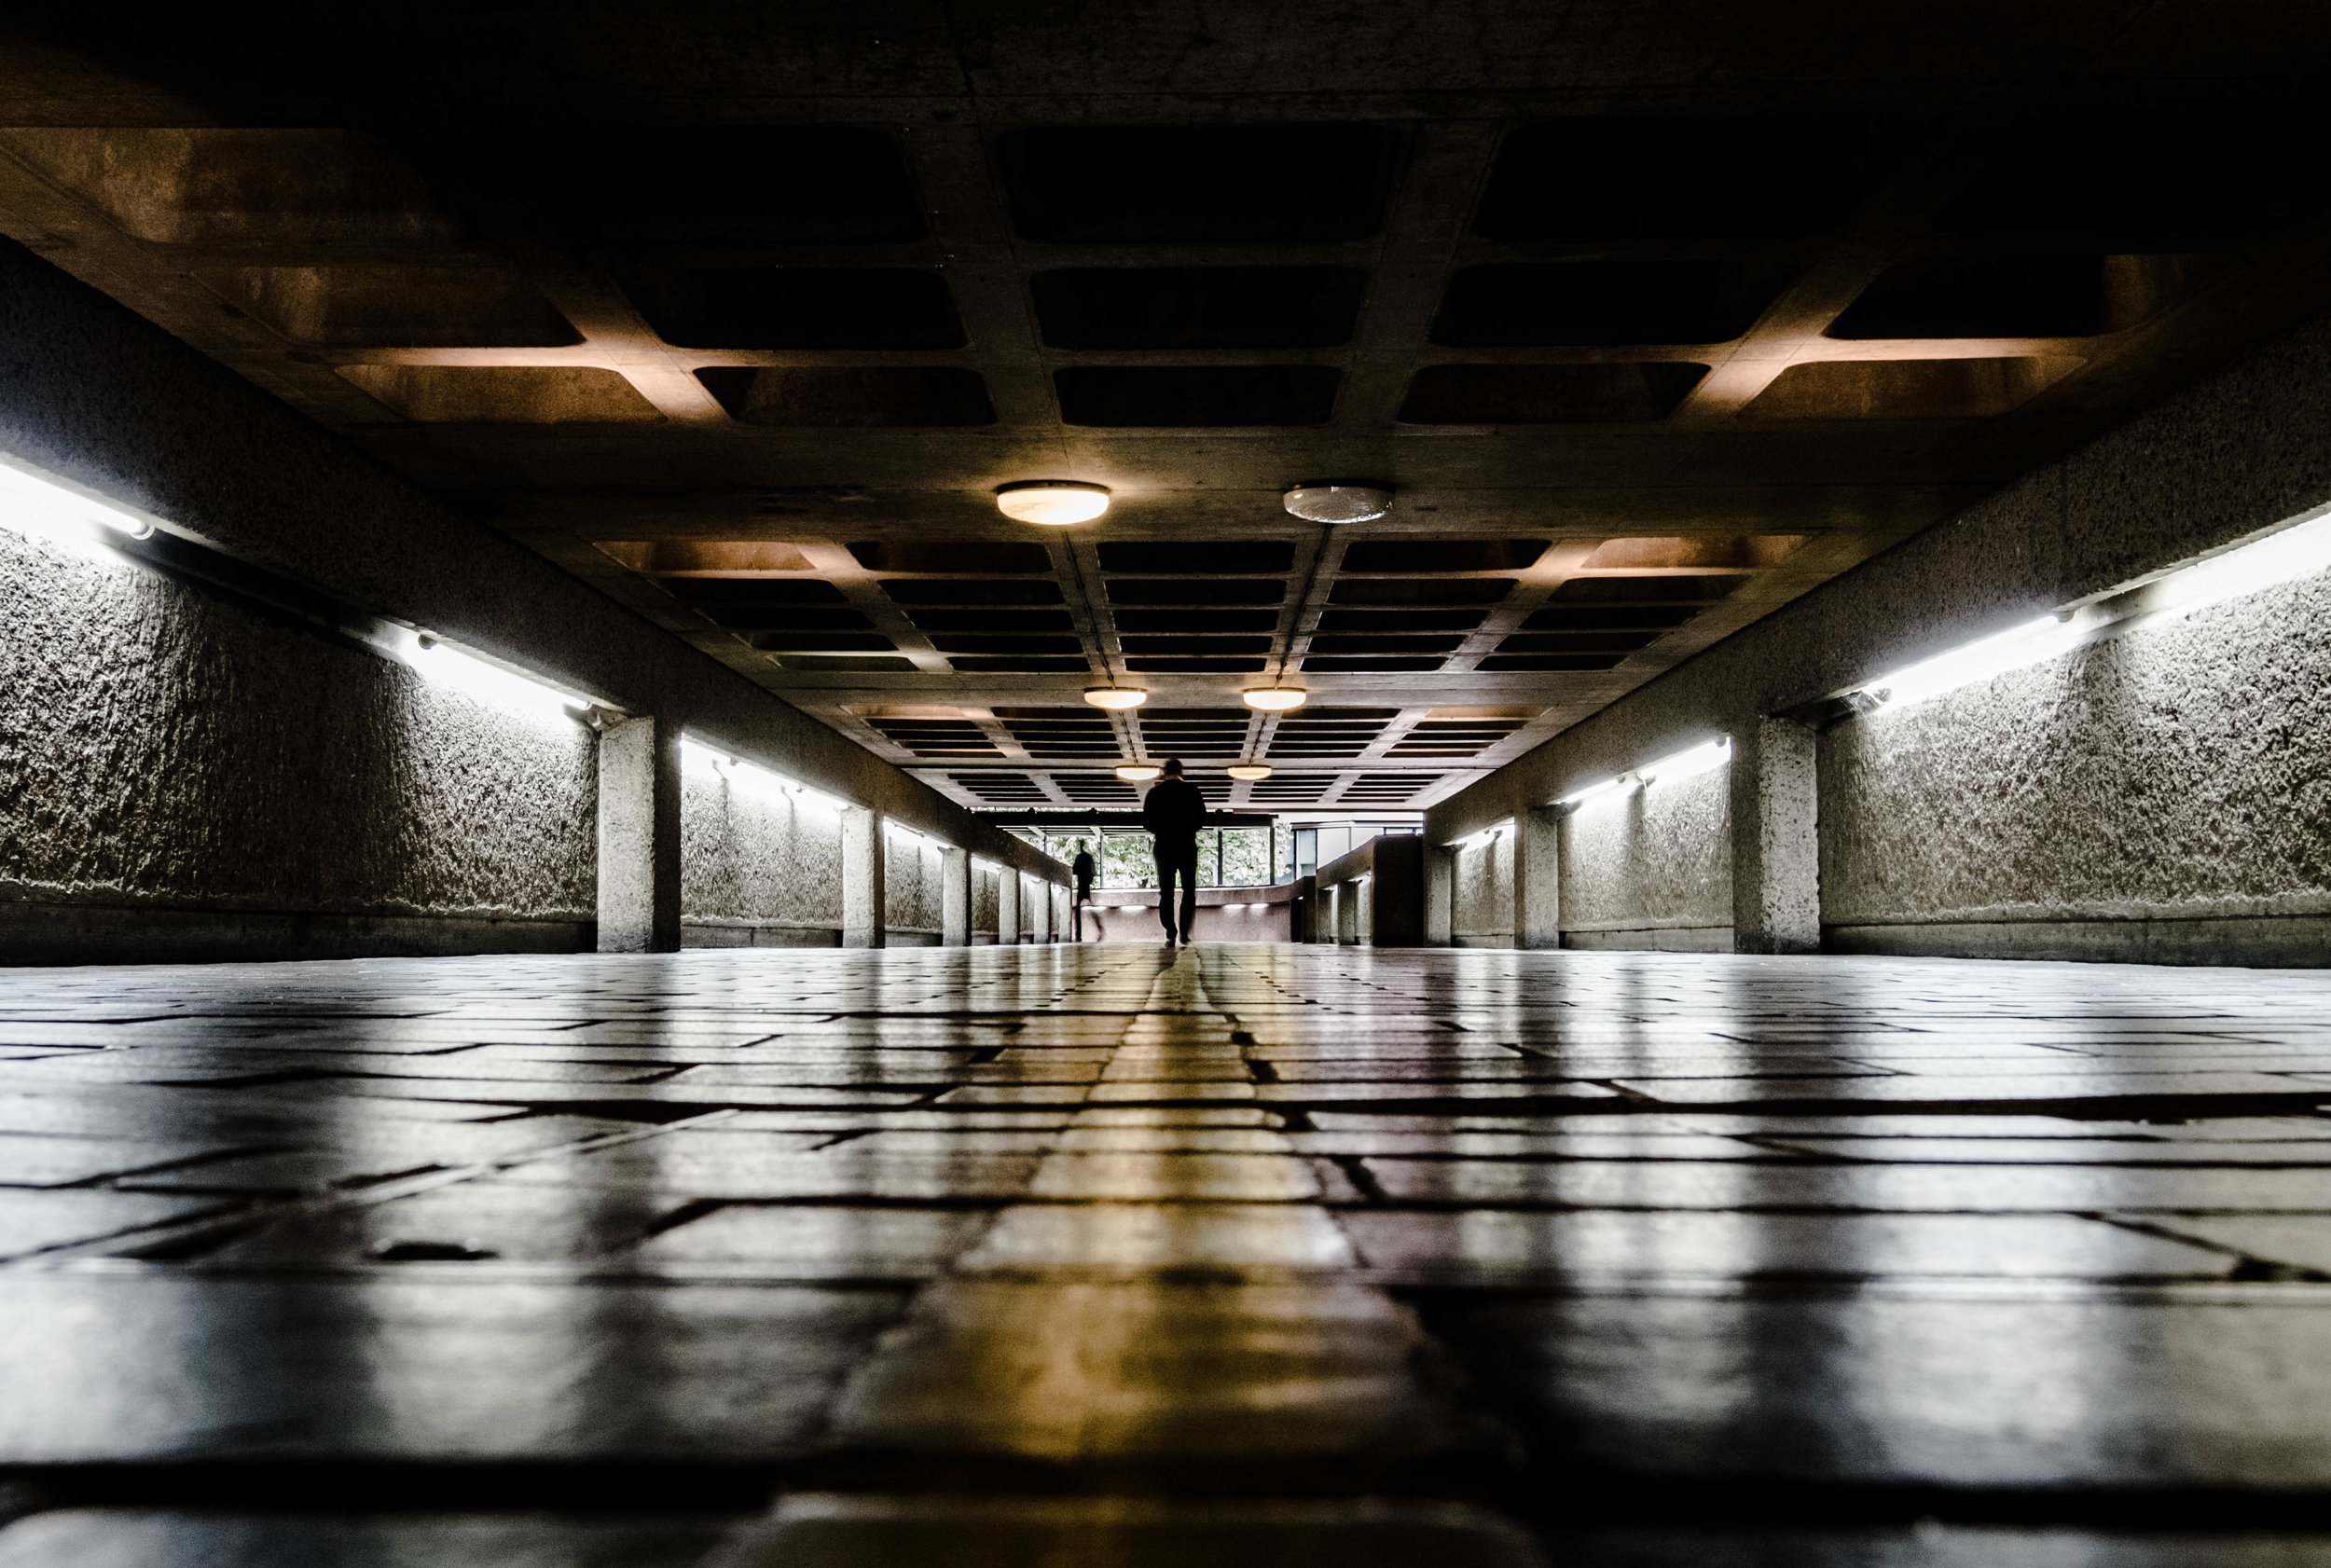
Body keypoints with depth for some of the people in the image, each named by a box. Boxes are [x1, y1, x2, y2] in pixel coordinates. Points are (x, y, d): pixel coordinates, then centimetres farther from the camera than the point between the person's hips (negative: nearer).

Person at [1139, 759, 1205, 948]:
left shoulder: (1154, 792, 3)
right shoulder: (1191, 790, 1)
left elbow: (1146, 821, 1)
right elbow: (1202, 818, -1)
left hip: (1163, 846, 1)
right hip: (1187, 845, -1)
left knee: (1166, 891, 4)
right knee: (1189, 890, 8)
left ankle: (1171, 934, -5)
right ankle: (1184, 932, -4)